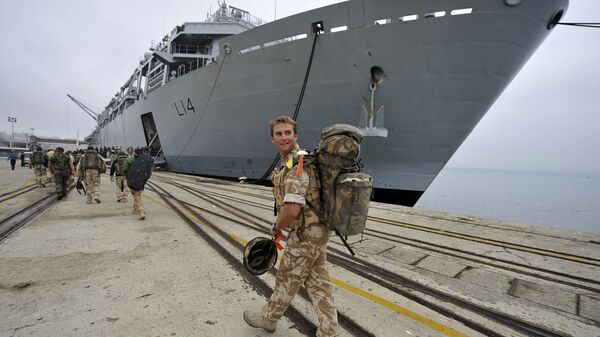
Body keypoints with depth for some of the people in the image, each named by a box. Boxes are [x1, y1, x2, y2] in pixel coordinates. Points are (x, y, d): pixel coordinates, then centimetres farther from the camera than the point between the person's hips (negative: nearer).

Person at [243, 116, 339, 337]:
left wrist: (277, 228, -12)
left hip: (305, 234, -9)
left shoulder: (295, 166, -24)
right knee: (318, 282, 16)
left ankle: (268, 317, 36)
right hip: (317, 230, 9)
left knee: (287, 279, 13)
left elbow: (292, 210, -30)